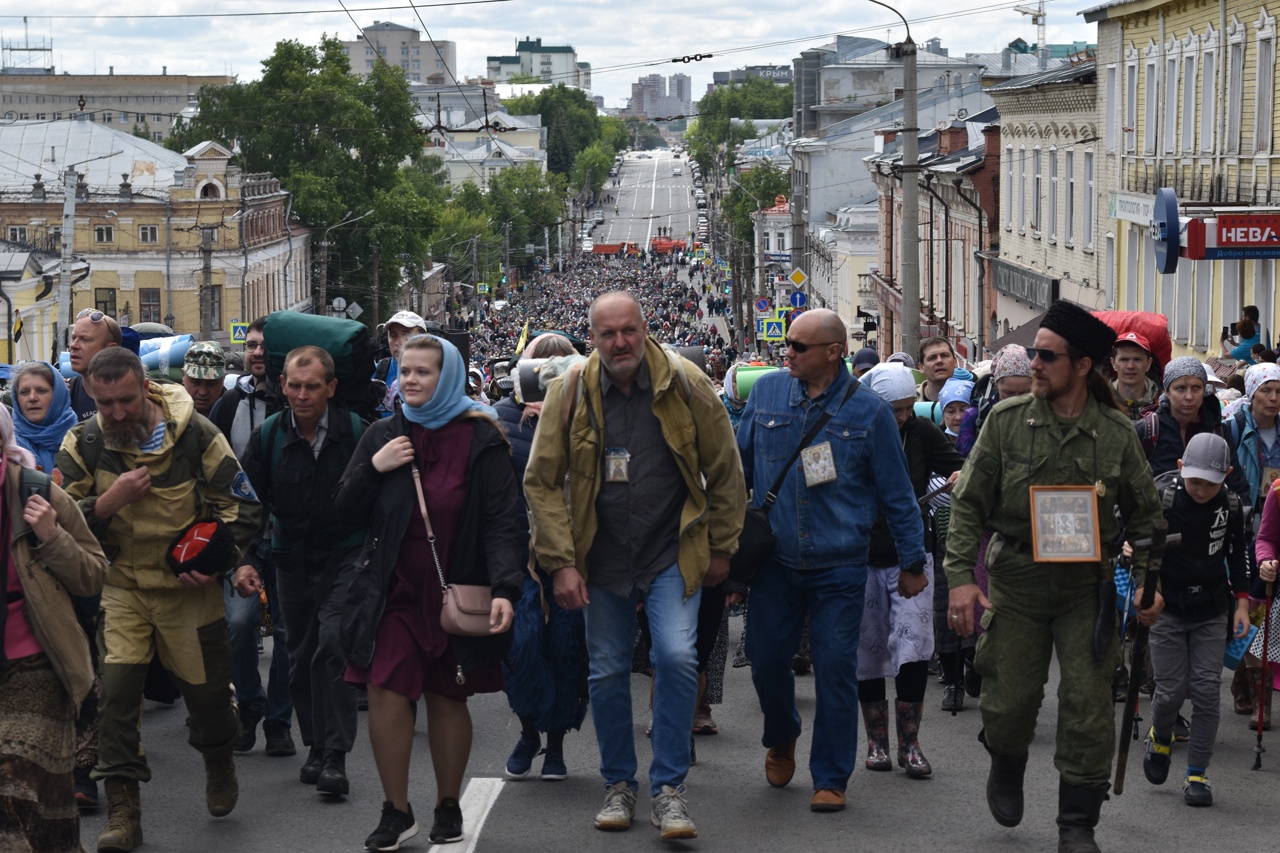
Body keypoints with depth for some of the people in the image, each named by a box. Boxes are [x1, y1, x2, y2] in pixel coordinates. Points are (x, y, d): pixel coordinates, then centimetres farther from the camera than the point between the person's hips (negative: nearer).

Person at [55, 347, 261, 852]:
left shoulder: (196, 435, -11)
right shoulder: (84, 444, -7)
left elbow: (241, 507, -3)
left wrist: (216, 565, -16)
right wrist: (111, 499, -23)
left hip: (188, 587, -1)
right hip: (121, 587, 1)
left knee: (206, 689, 9)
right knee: (116, 688, -12)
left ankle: (219, 762, 43)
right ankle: (122, 809, -4)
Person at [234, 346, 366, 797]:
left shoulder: (355, 432, -8)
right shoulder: (267, 436, -2)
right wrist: (245, 560, -12)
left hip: (344, 557, -4)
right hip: (292, 560, 4)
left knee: (334, 645, -17)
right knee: (301, 655, 10)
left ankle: (335, 758, -15)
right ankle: (316, 746, 25)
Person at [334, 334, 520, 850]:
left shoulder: (481, 440, -5)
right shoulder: (383, 436, 7)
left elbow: (501, 522, -10)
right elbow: (347, 512, 8)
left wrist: (504, 588, -23)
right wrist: (373, 469, -10)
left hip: (456, 593, -2)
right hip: (394, 592, 2)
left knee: (448, 698, 8)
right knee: (386, 693, -8)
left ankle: (448, 808, 24)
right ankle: (396, 811, 3)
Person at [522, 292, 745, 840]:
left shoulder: (685, 384, -8)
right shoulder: (569, 393, -6)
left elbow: (724, 470, 1)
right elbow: (542, 482, -1)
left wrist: (721, 547, 4)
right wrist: (561, 562, -6)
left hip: (673, 554, -2)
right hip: (603, 559, 2)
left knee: (676, 658, -16)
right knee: (607, 673, 8)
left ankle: (669, 789, -3)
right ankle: (618, 785, 26)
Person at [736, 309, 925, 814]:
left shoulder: (869, 412, -3)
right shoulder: (766, 393, 3)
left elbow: (896, 492, 3)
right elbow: (739, 467, 14)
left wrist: (912, 561, 5)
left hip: (839, 567, -2)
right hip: (774, 561, 2)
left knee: (835, 670, -2)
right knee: (766, 660, 7)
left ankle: (831, 778, 10)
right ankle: (781, 739, 38)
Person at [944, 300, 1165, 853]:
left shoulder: (1116, 433, -1)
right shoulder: (1007, 421, -3)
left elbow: (1144, 513, 9)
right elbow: (968, 502, -1)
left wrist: (1148, 580, 1)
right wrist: (961, 575, -10)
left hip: (1088, 584, 0)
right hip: (1017, 578, 0)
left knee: (1088, 703, -4)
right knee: (1011, 697, 2)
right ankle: (1005, 767, 37)